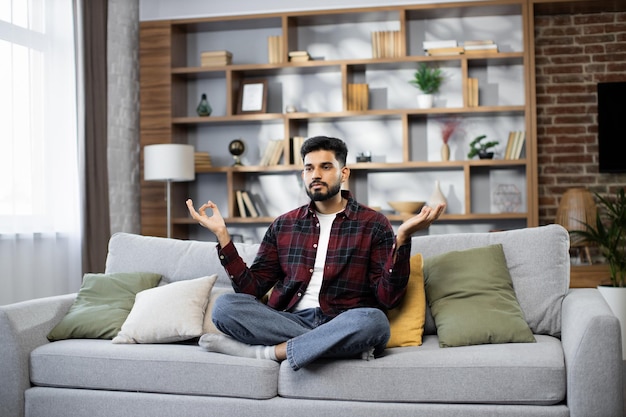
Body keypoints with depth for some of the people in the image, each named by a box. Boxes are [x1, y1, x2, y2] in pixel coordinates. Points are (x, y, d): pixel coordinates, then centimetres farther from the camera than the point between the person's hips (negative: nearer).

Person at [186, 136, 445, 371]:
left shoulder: (373, 224, 5)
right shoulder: (284, 225, 16)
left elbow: (388, 298, -4)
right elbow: (251, 288, 11)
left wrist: (402, 237, -16)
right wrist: (221, 234, 6)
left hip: (343, 325, -3)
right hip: (289, 320, 3)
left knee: (372, 320, -37)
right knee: (225, 306, -23)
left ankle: (262, 353, -23)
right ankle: (333, 347, -21)